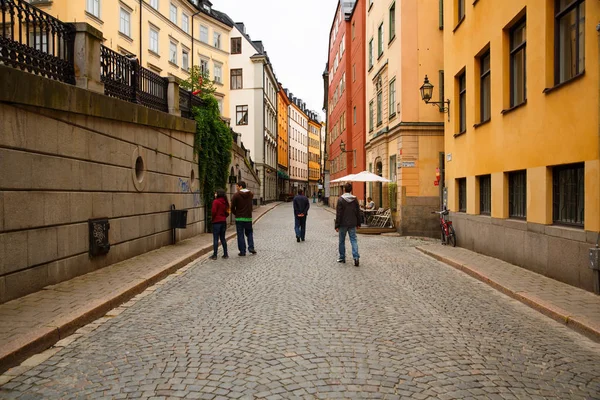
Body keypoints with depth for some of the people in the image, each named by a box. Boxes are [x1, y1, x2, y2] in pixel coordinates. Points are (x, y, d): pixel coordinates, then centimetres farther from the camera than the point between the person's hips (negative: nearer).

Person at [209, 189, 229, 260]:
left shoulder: (216, 201, -12)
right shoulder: (225, 202, 7)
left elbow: (213, 211, -16)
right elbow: (227, 212, 10)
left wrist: (212, 218, 0)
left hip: (216, 222, -6)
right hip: (223, 221, 6)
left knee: (215, 239, -1)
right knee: (223, 238, 14)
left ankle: (214, 255, 2)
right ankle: (225, 254, 15)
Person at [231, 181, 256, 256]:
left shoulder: (236, 195, -11)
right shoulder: (250, 194, 3)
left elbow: (232, 207, -10)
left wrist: (236, 214, 7)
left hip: (239, 218, -3)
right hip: (248, 217, 3)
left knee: (240, 235, 4)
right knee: (249, 233, 19)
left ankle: (242, 251, 5)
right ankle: (251, 247, 4)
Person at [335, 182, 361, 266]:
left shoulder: (340, 199, -10)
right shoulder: (355, 199, 2)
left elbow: (338, 214, -11)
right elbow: (358, 212, 7)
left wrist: (337, 225, -7)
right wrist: (358, 223, 15)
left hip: (343, 224, -3)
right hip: (352, 224, 3)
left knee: (342, 241, 10)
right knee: (353, 240, 3)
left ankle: (342, 257, 18)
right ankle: (356, 257, -10)